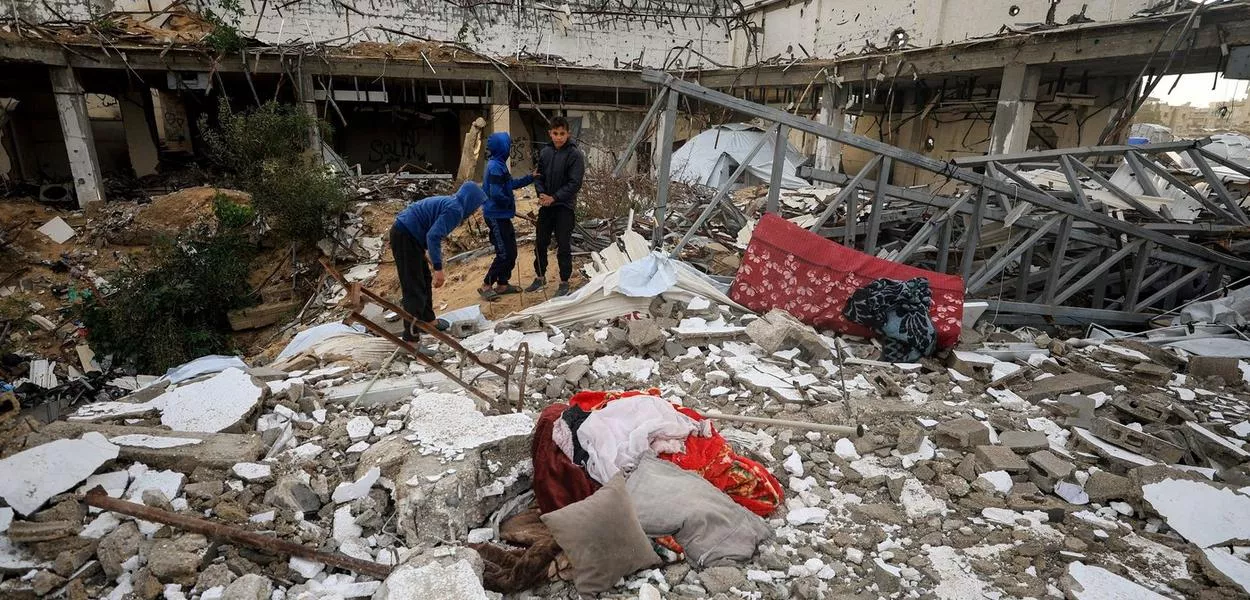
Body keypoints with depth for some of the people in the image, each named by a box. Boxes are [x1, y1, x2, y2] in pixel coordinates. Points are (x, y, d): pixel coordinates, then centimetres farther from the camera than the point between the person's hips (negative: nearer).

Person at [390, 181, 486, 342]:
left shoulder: (448, 202, 15)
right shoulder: (455, 209, -16)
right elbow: (433, 236, -26)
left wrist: (436, 262, 32)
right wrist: (438, 268, -27)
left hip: (405, 233, 11)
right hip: (405, 237, -11)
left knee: (425, 281, 21)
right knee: (414, 288, -9)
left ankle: (428, 320, 34)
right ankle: (411, 336, -7)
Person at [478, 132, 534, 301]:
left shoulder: (499, 164, 11)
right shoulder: (496, 167, -20)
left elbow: (510, 184, 21)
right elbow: (496, 194, -26)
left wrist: (531, 178, 18)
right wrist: (510, 202, -10)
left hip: (502, 215, 10)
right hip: (496, 216, -10)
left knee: (511, 252, 14)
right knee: (504, 254, -5)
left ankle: (502, 284, 24)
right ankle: (486, 286, 5)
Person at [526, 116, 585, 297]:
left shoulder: (575, 155, -12)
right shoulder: (545, 152, 4)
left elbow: (574, 184, -15)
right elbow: (539, 177, 10)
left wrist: (554, 198, -18)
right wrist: (541, 194, -8)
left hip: (564, 207, -5)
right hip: (545, 206, 5)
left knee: (563, 246, 1)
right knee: (540, 243, 13)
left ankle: (564, 282, 14)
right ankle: (540, 277, 29)